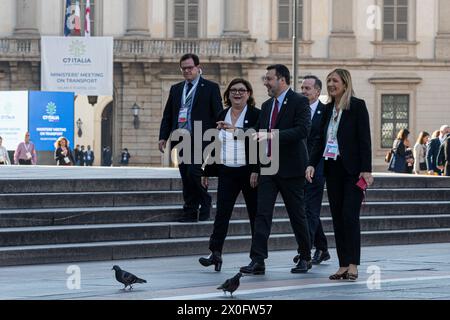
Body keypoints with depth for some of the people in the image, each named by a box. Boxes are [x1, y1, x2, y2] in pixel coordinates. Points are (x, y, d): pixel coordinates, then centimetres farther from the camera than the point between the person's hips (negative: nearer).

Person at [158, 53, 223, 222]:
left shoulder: (210, 88, 1)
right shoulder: (176, 89, 16)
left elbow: (218, 114, -2)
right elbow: (167, 115, 16)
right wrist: (163, 137, 5)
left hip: (200, 140, -5)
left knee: (194, 173, -16)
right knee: (186, 178, 5)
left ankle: (205, 203, 5)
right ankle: (190, 213, 10)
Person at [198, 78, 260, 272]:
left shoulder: (256, 115, -3)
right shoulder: (222, 116, 12)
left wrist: (256, 171, -18)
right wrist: (207, 172, 14)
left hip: (249, 172, -4)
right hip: (227, 172, 4)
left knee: (255, 214, 4)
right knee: (222, 212, -8)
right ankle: (216, 252, -14)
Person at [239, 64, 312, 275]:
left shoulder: (299, 102, -7)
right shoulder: (266, 106, 15)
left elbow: (303, 130, -20)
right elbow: (259, 134, 22)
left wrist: (272, 135, -27)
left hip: (290, 169, -6)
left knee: (297, 215, 5)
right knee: (262, 213, -5)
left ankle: (305, 258, 20)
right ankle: (257, 261, -10)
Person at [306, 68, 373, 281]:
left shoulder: (357, 106, -5)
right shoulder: (328, 109, 13)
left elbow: (365, 139, -10)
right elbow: (320, 139, 13)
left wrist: (366, 170, -16)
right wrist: (312, 164, -1)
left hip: (352, 170, -6)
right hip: (333, 169, 6)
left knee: (350, 215, -10)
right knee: (337, 217, 5)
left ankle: (353, 265, -6)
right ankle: (343, 265, 7)